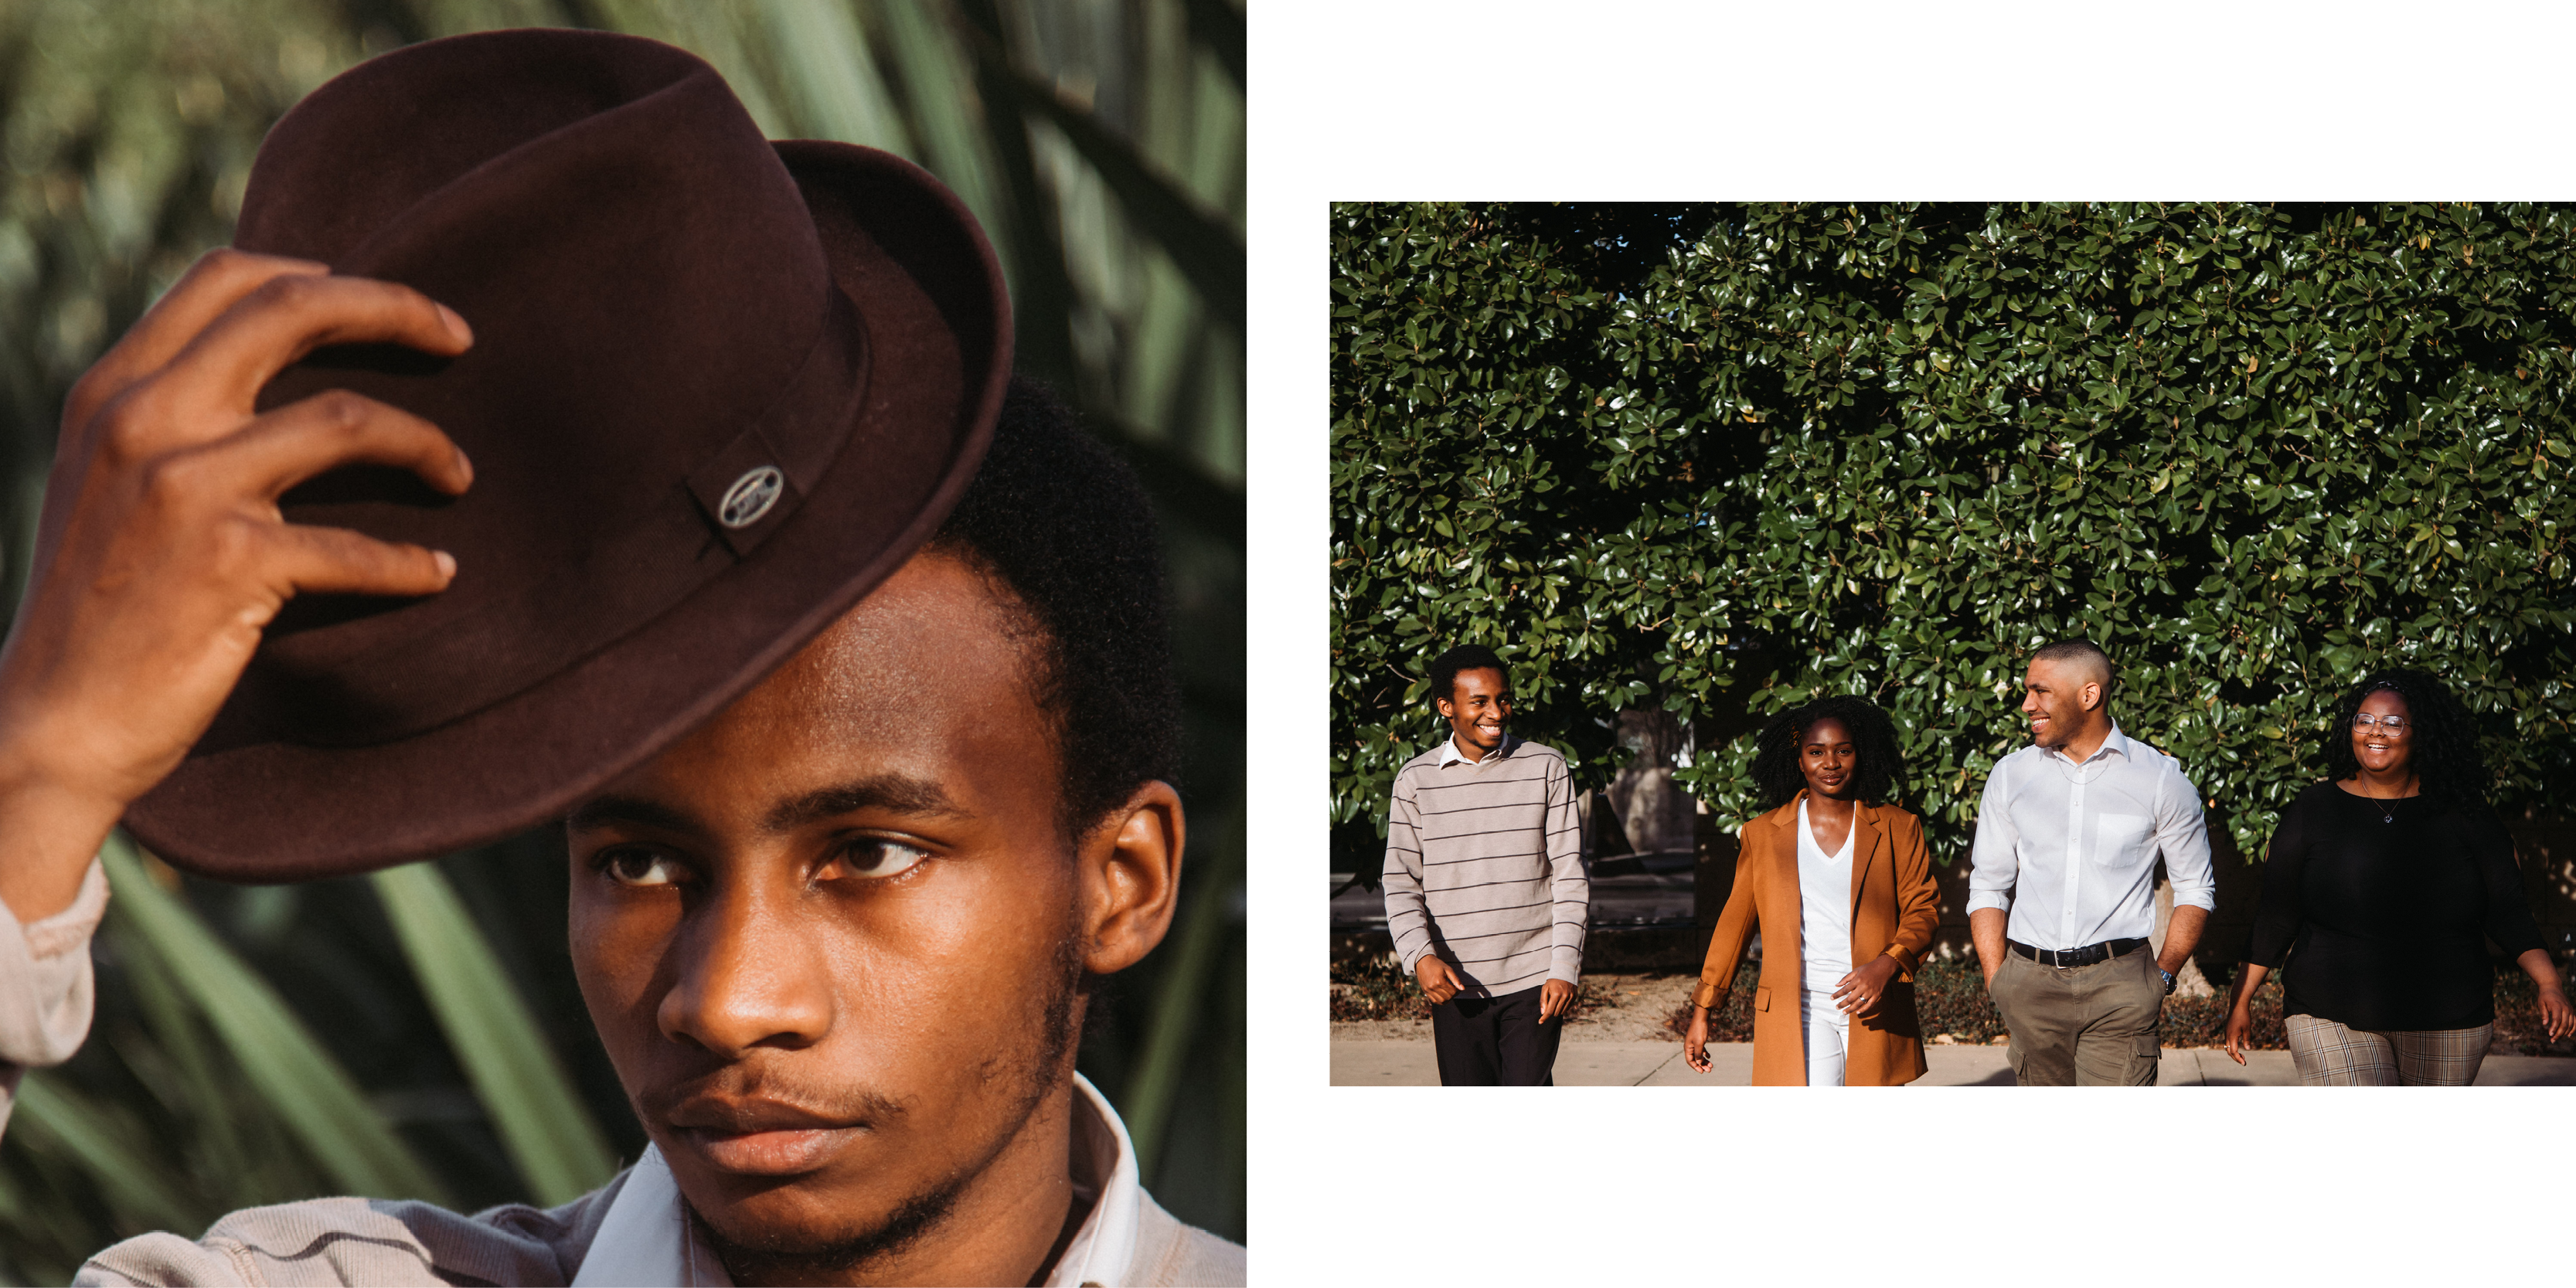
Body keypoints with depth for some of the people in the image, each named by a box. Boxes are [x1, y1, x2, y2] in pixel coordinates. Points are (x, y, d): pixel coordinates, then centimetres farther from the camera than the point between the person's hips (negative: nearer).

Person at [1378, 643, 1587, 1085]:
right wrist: (1419, 956, -15)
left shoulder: (1547, 769, 1)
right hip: (1456, 984, 2)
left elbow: (1570, 876, 0)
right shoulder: (1416, 780, 3)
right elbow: (1401, 883, 3)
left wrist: (1564, 967, -10)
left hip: (1533, 980, -1)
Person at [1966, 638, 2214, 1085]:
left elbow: (2195, 890, 9)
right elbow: (1987, 888, 14)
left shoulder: (2160, 778, 3)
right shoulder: (2010, 775, 11)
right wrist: (1997, 983, 5)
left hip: (2118, 986, -3)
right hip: (2030, 982, 3)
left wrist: (2162, 977, -1)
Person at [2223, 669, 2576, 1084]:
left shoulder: (2460, 813, 4)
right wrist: (2241, 1001, 5)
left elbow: (2506, 910, 2)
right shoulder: (2315, 810, 3)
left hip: (2445, 1022, 2)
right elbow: (2275, 916, 6)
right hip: (2333, 1021, -2)